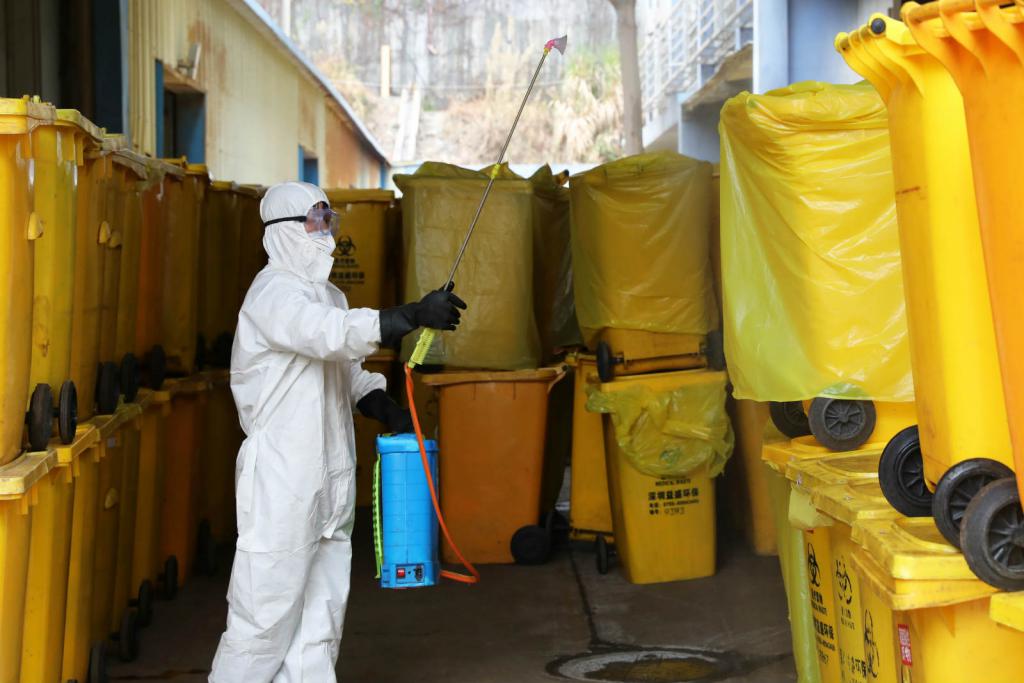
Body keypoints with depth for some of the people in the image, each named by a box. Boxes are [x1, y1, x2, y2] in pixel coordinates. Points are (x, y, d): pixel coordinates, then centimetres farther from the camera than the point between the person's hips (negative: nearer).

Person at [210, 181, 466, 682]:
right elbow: (331, 334, -28)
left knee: (322, 616, 11)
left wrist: (385, 407, 6)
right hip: (283, 478, -9)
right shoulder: (273, 291, -10)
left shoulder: (327, 295, 19)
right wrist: (416, 316, -33)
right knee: (267, 613, -6)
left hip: (329, 480, 9)